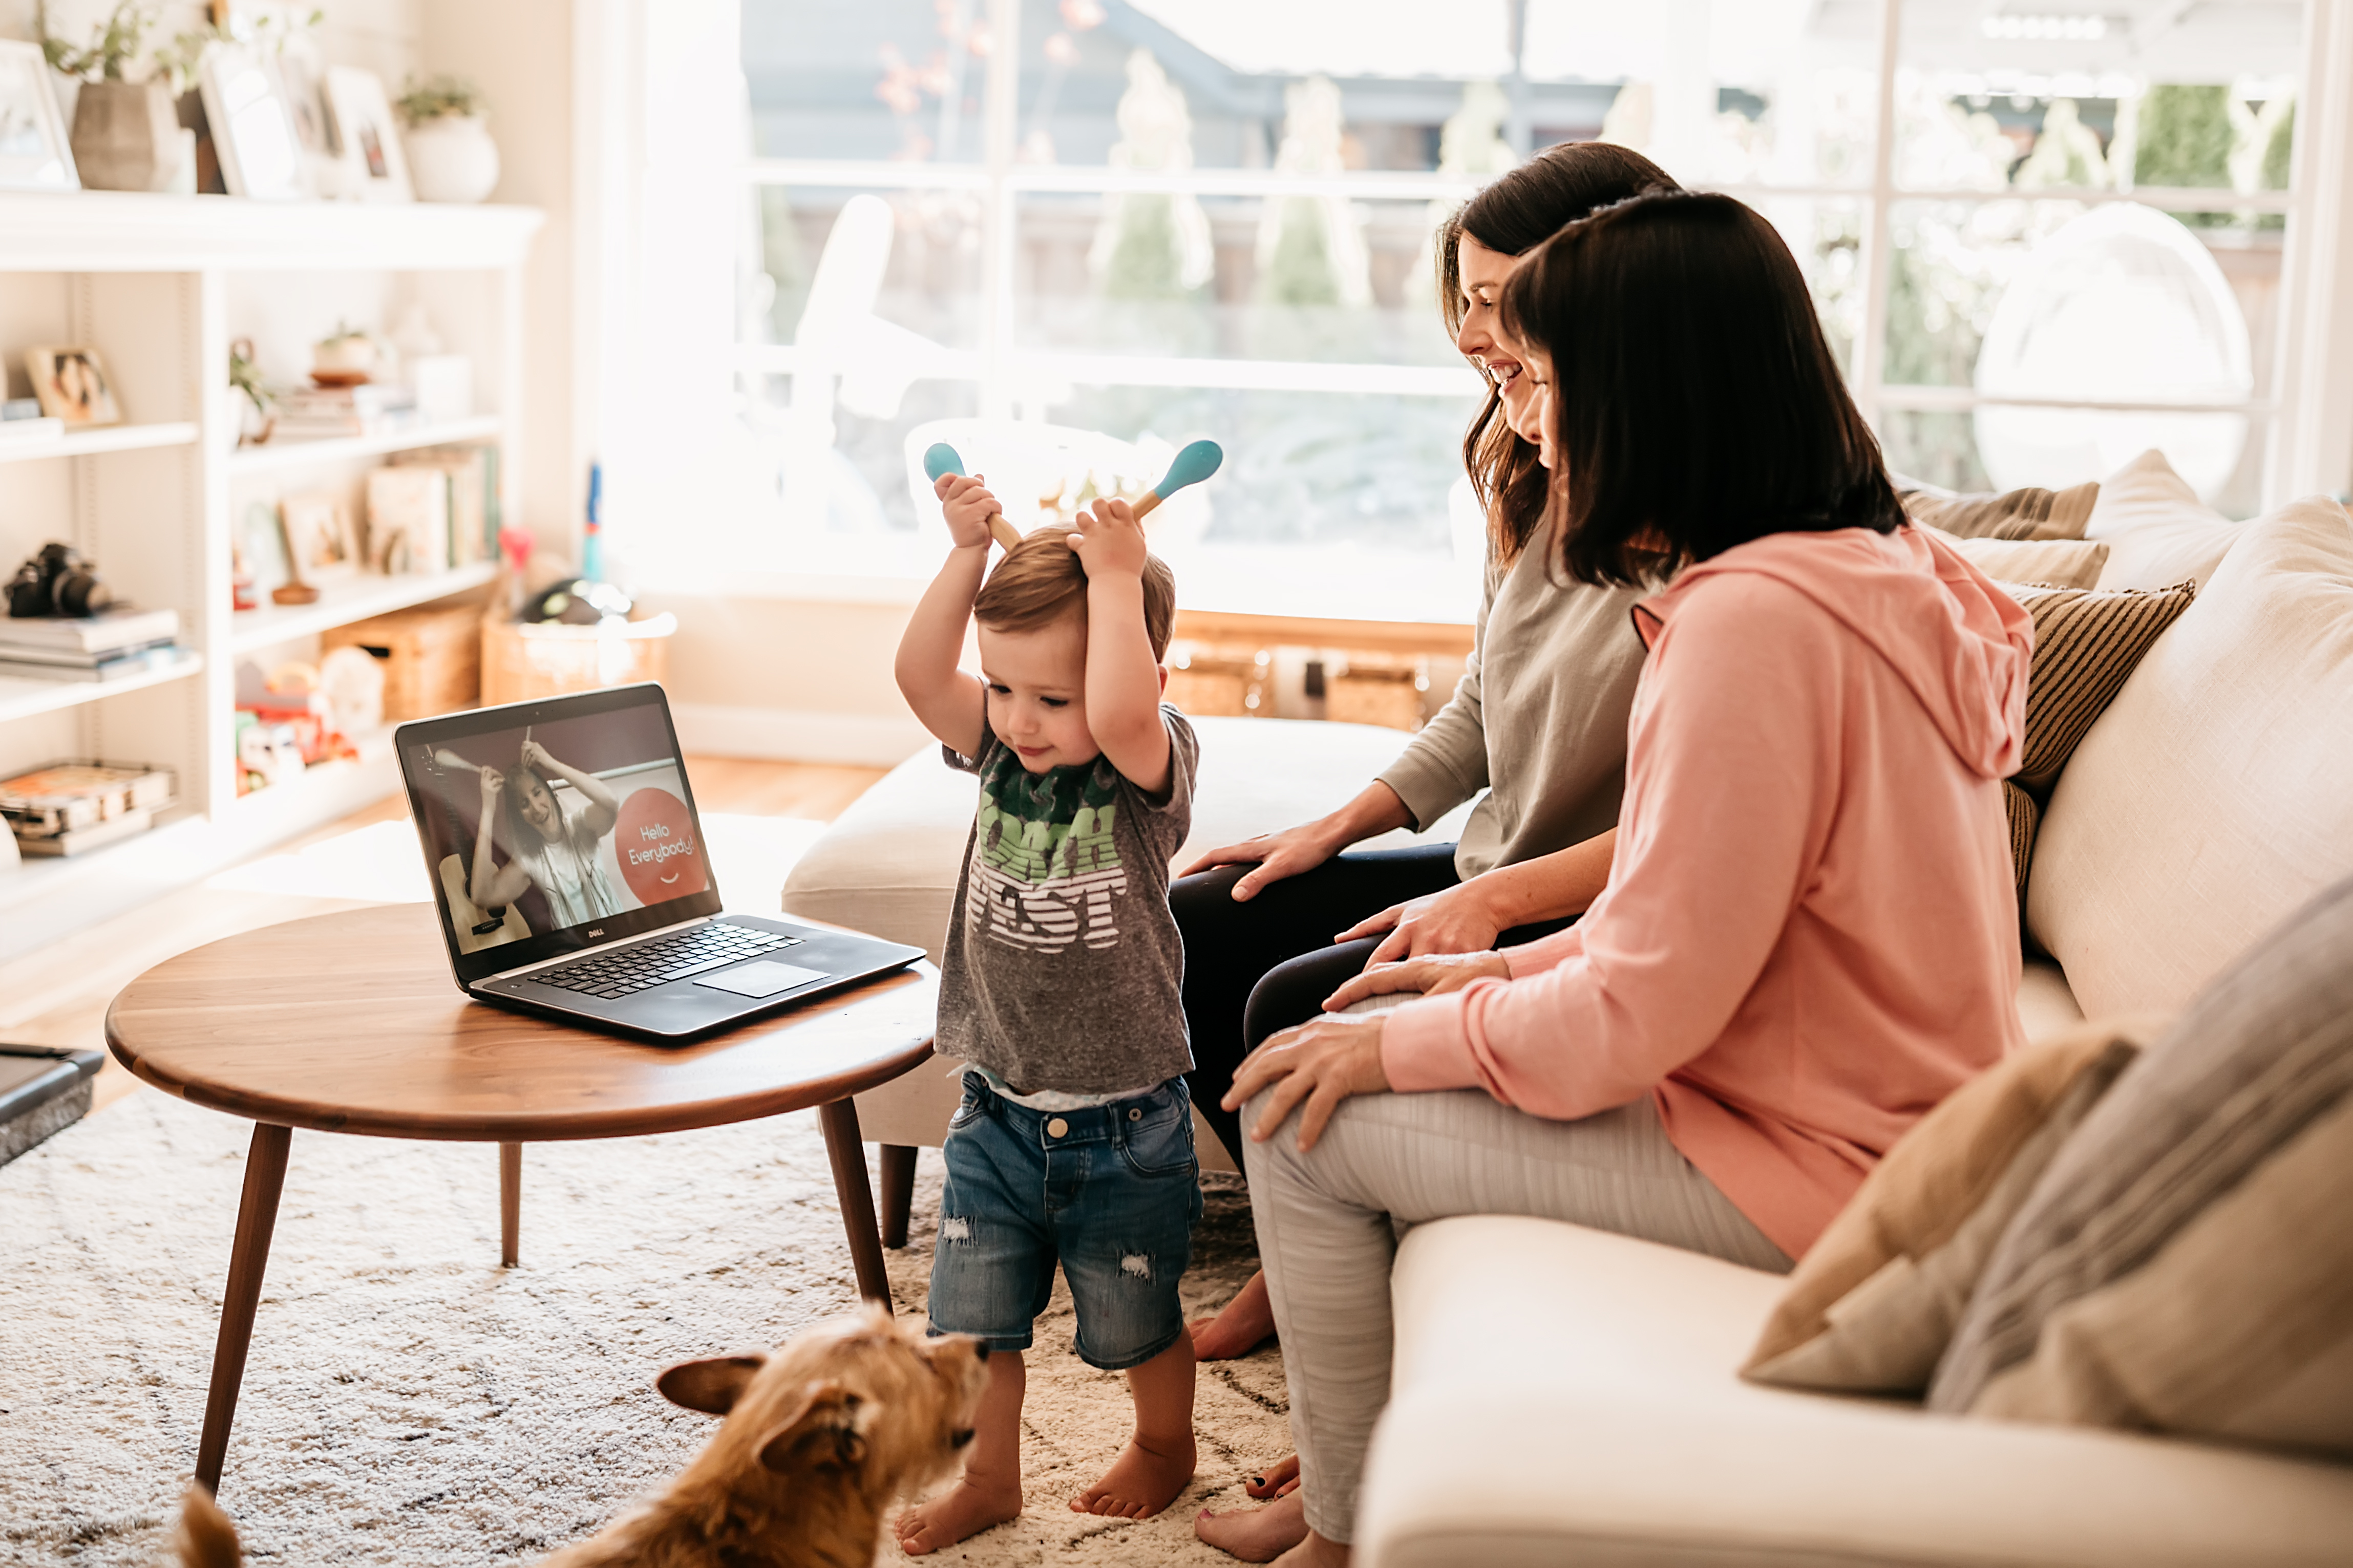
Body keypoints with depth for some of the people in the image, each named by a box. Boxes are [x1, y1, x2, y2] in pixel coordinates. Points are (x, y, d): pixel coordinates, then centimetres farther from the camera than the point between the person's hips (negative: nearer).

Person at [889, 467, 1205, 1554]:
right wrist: (969, 554, -21)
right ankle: (988, 1479, 34)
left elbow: (1122, 713, -39)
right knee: (971, 1313, 12)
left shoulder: (1149, 770, -17)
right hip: (998, 1108, 4)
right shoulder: (998, 753, -2)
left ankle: (1165, 1447, 43)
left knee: (1134, 1319, 15)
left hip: (1123, 1125, -4)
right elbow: (919, 673, -16)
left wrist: (1115, 578, -32)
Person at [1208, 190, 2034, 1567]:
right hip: (1877, 1103, 10)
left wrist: (1405, 1042, -9)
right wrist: (1508, 973, 9)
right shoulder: (1877, 562, 6)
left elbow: (1640, 1017, -24)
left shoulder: (1754, 617, -26)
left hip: (1807, 1168, -10)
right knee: (1360, 1051, 18)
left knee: (1308, 1118, -3)